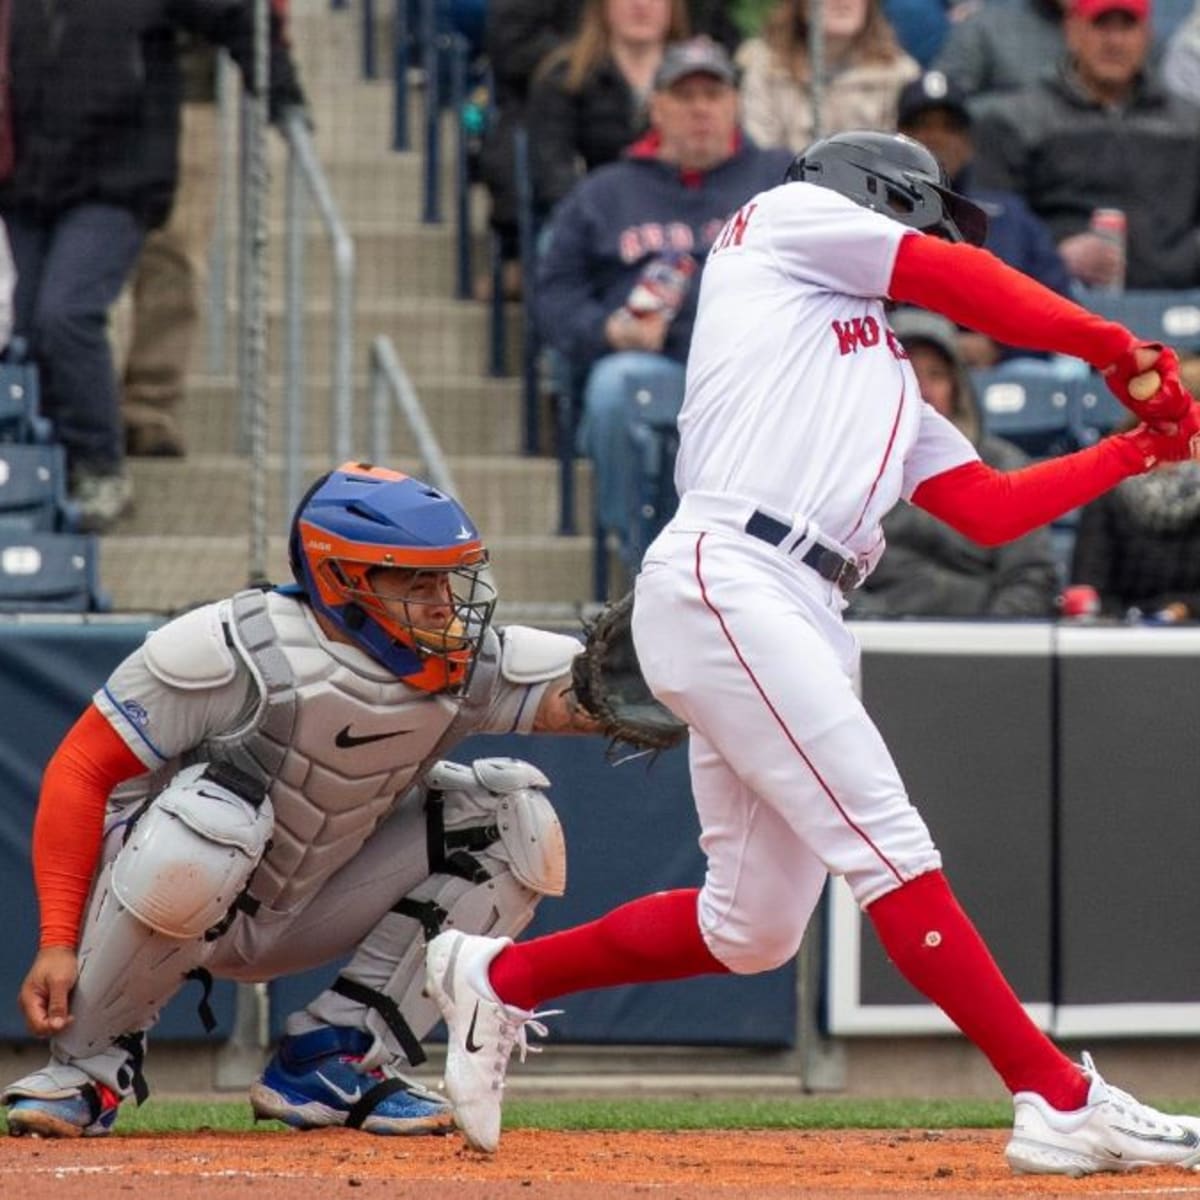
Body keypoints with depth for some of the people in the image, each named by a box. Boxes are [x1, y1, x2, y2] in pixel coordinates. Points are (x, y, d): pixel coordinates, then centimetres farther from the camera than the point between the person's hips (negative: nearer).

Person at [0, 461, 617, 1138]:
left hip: (296, 919, 6)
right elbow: (79, 770, -21)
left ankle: (337, 1059, -4)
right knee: (214, 812, -40)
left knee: (516, 817, -6)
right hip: (161, 900, -6)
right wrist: (58, 943, -28)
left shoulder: (465, 666, -9)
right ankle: (91, 1058, -16)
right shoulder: (243, 650, -24)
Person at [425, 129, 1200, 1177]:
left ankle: (498, 979, 23)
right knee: (889, 847, -16)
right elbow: (965, 283, 6)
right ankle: (1064, 1105, -22)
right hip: (723, 582, -9)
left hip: (804, 619, 9)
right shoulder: (788, 220, 13)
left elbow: (991, 510, 24)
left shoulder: (889, 382, 32)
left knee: (753, 930, 7)